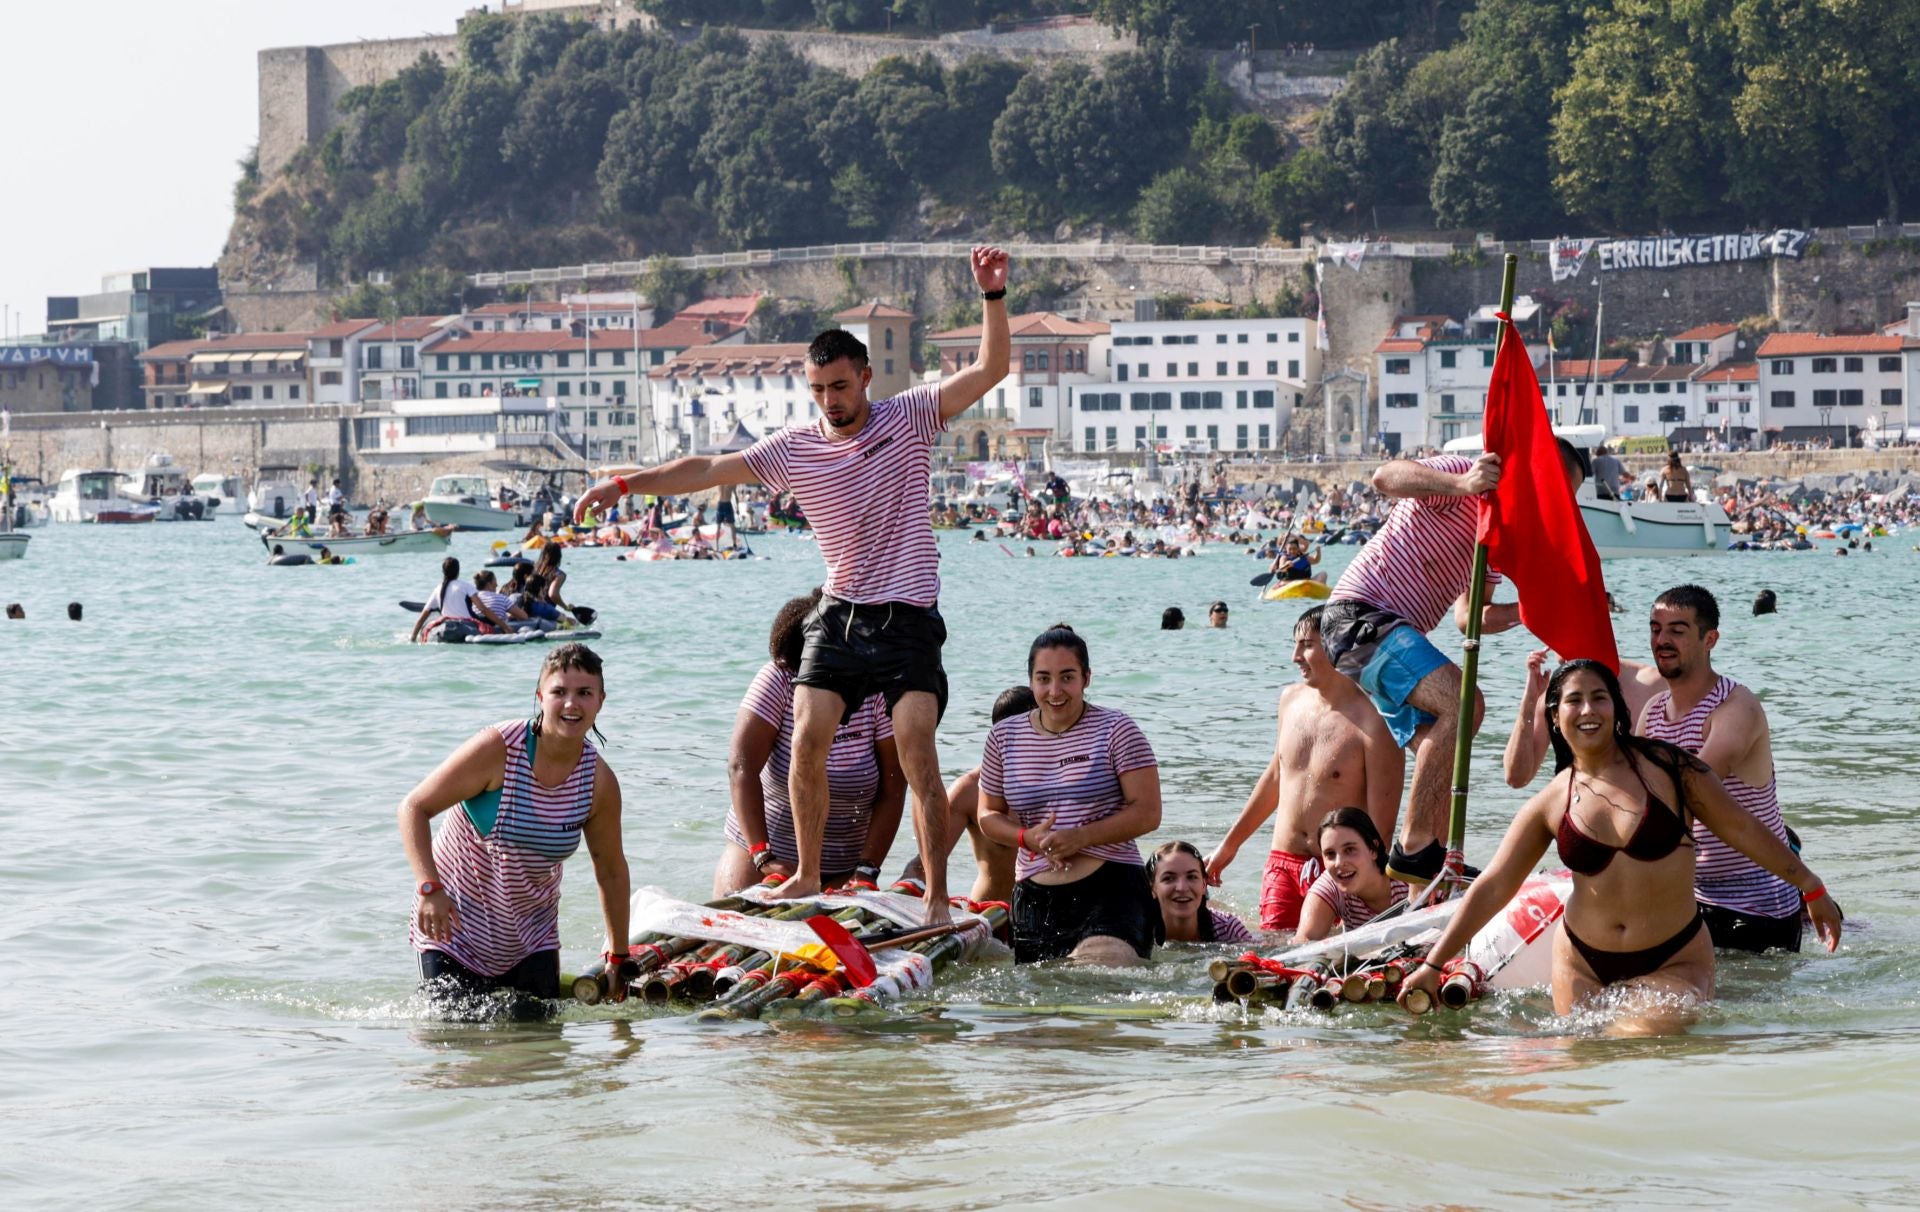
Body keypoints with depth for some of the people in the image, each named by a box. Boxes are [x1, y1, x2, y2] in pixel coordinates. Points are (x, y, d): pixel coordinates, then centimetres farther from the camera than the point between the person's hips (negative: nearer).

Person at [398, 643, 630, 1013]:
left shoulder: (599, 782, -8)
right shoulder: (498, 748, -21)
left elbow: (611, 871, 6)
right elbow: (414, 807, -18)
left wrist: (618, 957, 11)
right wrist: (429, 888, -31)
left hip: (530, 937, 4)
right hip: (455, 920, -4)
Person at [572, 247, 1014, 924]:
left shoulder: (908, 419, -2)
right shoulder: (794, 449, 5)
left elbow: (990, 369, -8)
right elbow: (709, 470, 6)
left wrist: (993, 296, -19)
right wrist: (626, 483, 0)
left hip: (907, 619, -3)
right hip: (838, 615, 3)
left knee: (918, 755, -13)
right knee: (807, 741, -8)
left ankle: (937, 896, -12)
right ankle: (806, 875, 8)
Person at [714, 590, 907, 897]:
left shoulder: (876, 693, -9)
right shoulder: (778, 680, -12)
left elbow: (892, 790, -8)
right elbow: (741, 767, -19)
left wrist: (867, 871, -16)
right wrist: (764, 857, -27)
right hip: (759, 850, -1)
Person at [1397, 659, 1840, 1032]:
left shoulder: (1666, 766, -4)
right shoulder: (1551, 804, 1)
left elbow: (1741, 830, 4)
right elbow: (1492, 887, 5)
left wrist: (1810, 887, 7)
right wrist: (1433, 964, 1)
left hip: (1674, 961, -3)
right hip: (1583, 964, 3)